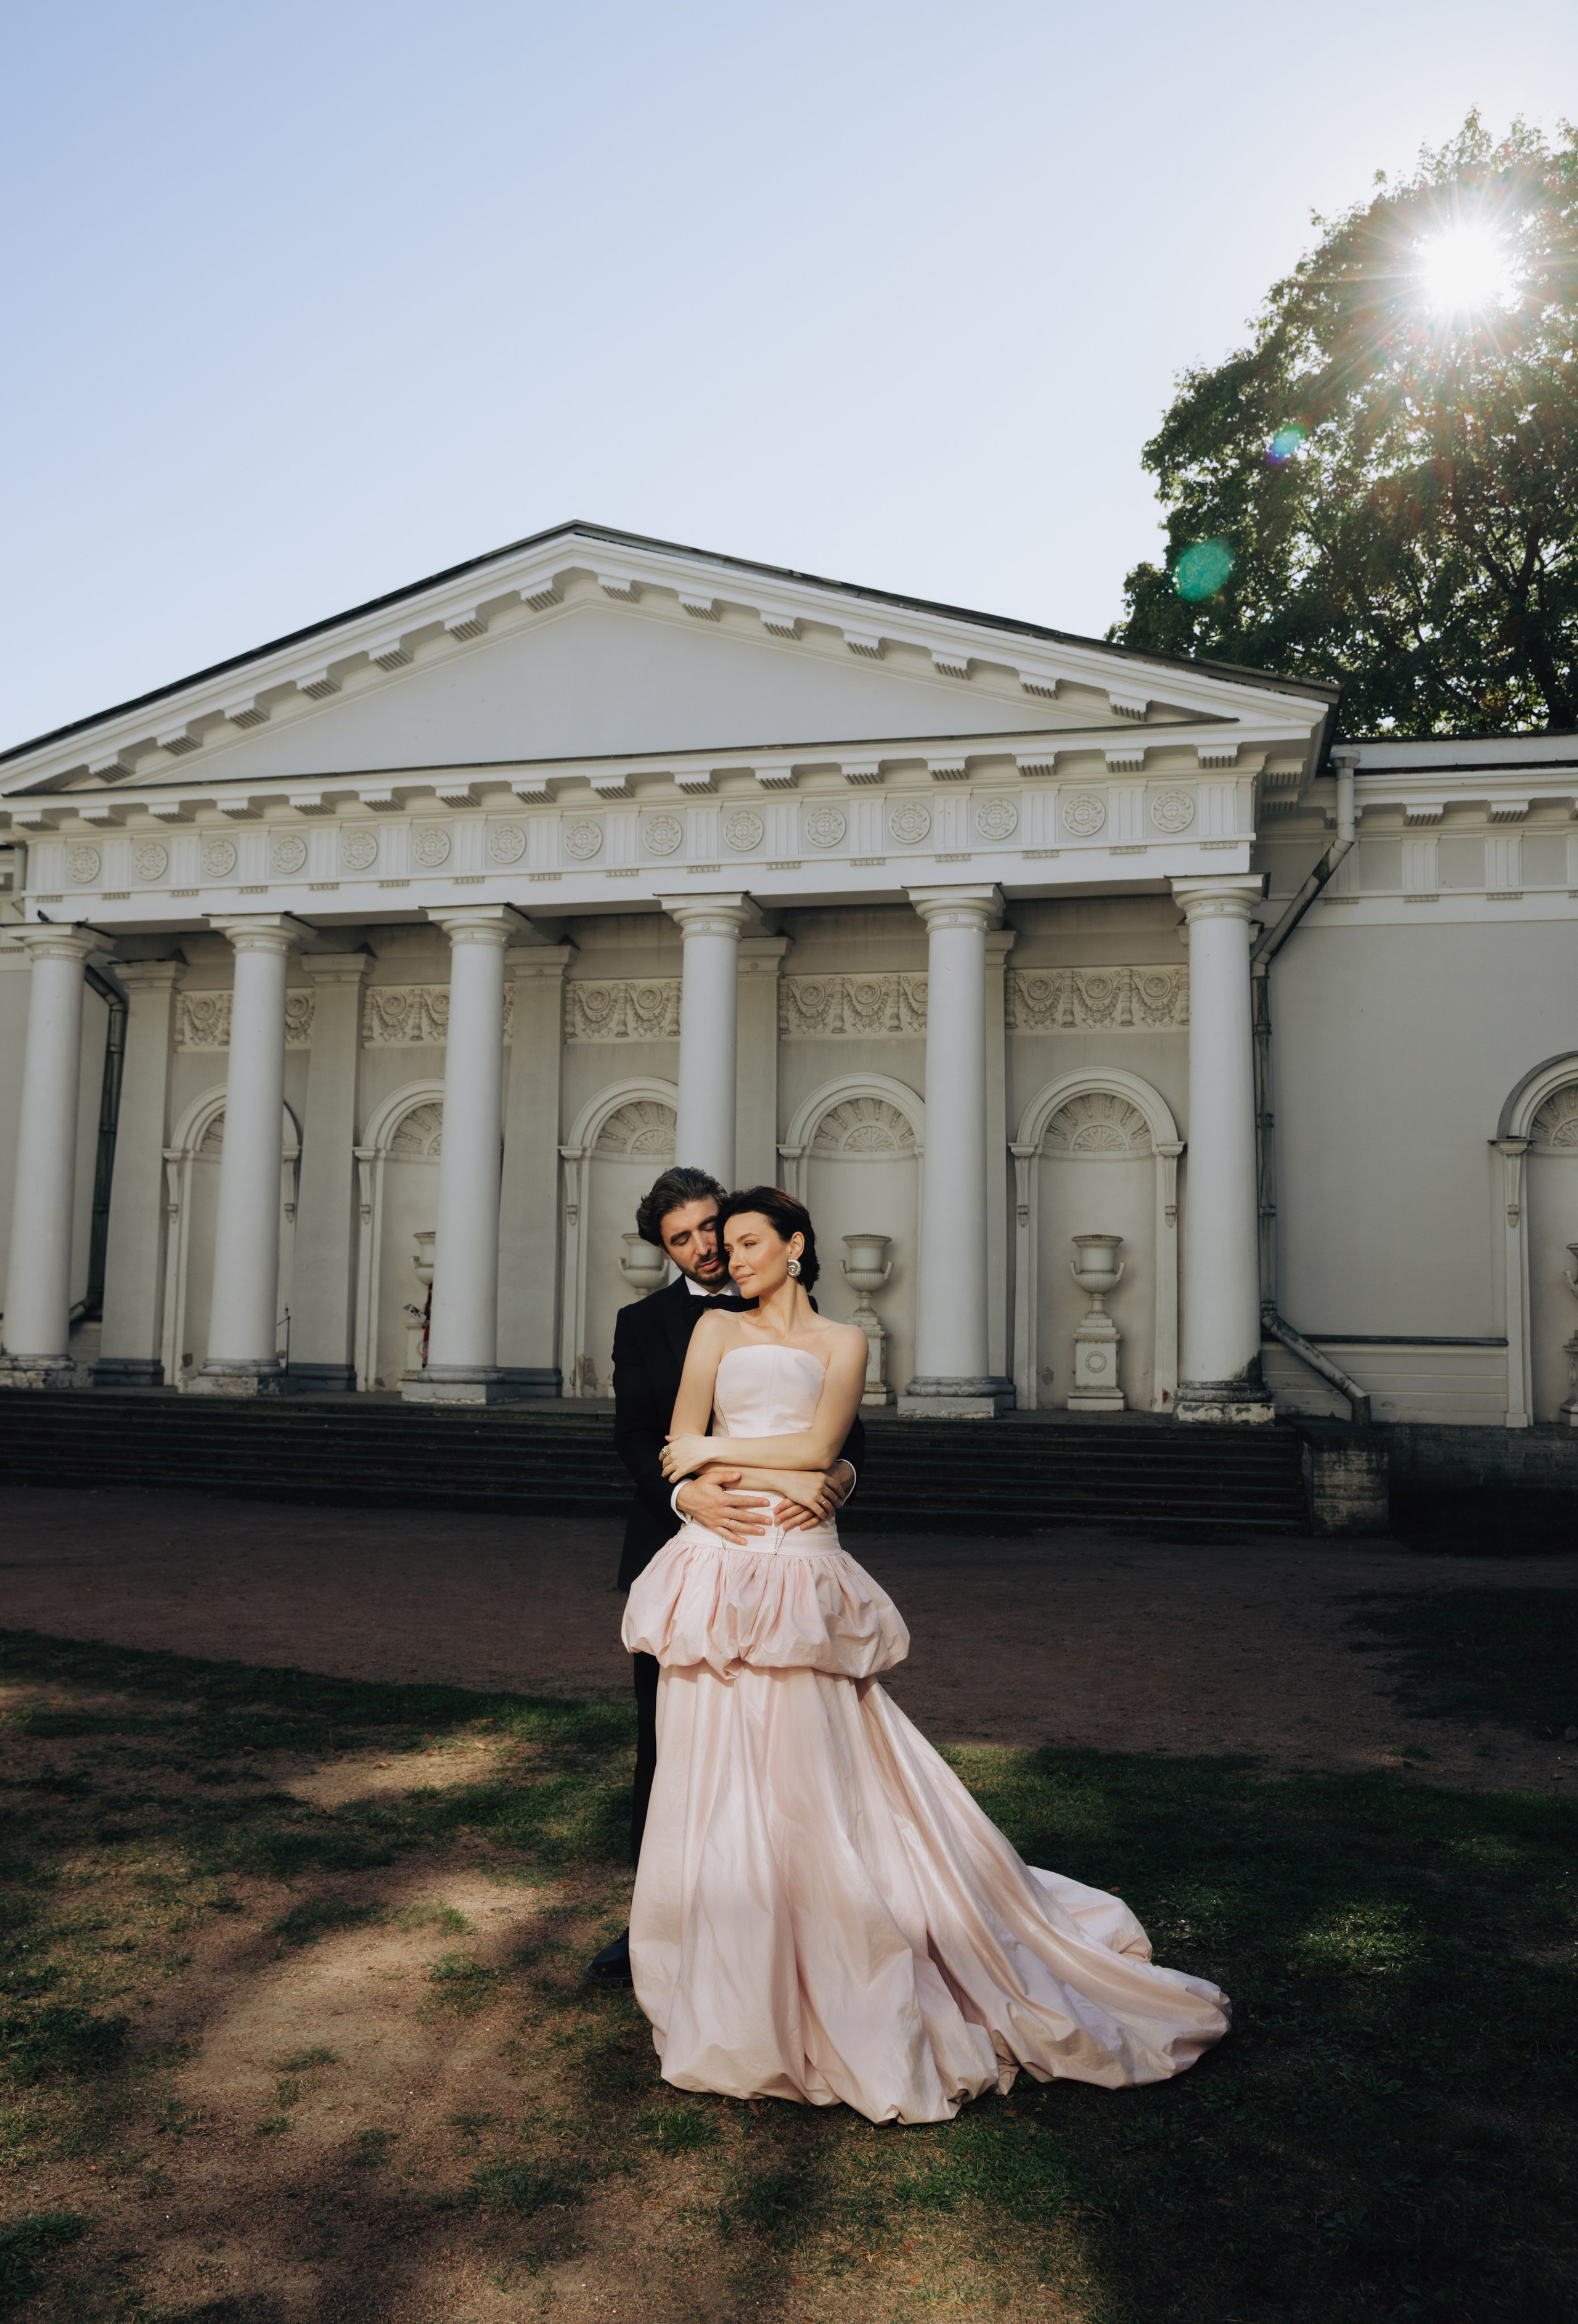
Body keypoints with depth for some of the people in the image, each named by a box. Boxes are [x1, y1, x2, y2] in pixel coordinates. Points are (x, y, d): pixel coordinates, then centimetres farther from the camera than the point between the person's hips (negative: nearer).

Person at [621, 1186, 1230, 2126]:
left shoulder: (841, 1341, 9)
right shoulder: (716, 1329, 14)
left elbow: (818, 1448, -5)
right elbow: (682, 1453, 5)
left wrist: (715, 1454, -2)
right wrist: (764, 1478, -9)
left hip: (800, 1581, -2)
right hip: (716, 1570, 2)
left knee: (805, 1781, -4)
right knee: (714, 1785, 5)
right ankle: (729, 2006, 21)